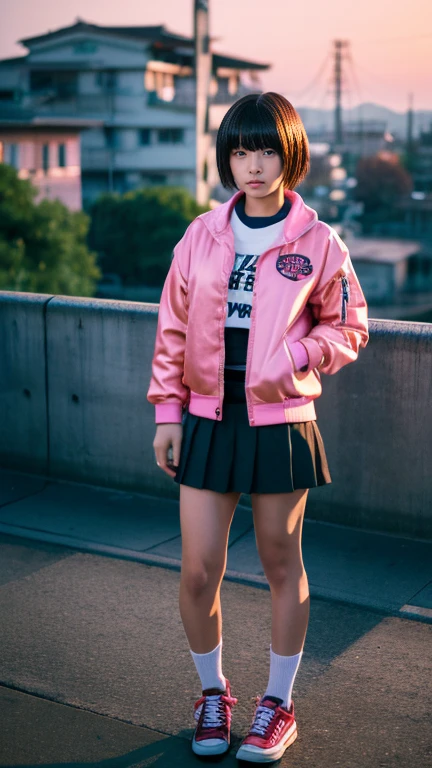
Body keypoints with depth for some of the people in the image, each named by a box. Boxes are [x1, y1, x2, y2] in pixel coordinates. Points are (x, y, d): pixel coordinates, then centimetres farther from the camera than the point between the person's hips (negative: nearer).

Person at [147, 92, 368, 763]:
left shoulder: (317, 242, -3)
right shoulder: (201, 237, 4)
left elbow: (349, 328, 5)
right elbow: (173, 330, 8)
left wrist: (296, 356, -13)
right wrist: (167, 412, 4)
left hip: (281, 423, -2)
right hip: (207, 422, 2)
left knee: (282, 565, 11)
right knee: (198, 571, 3)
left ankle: (278, 704, 29)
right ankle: (212, 694, 28)